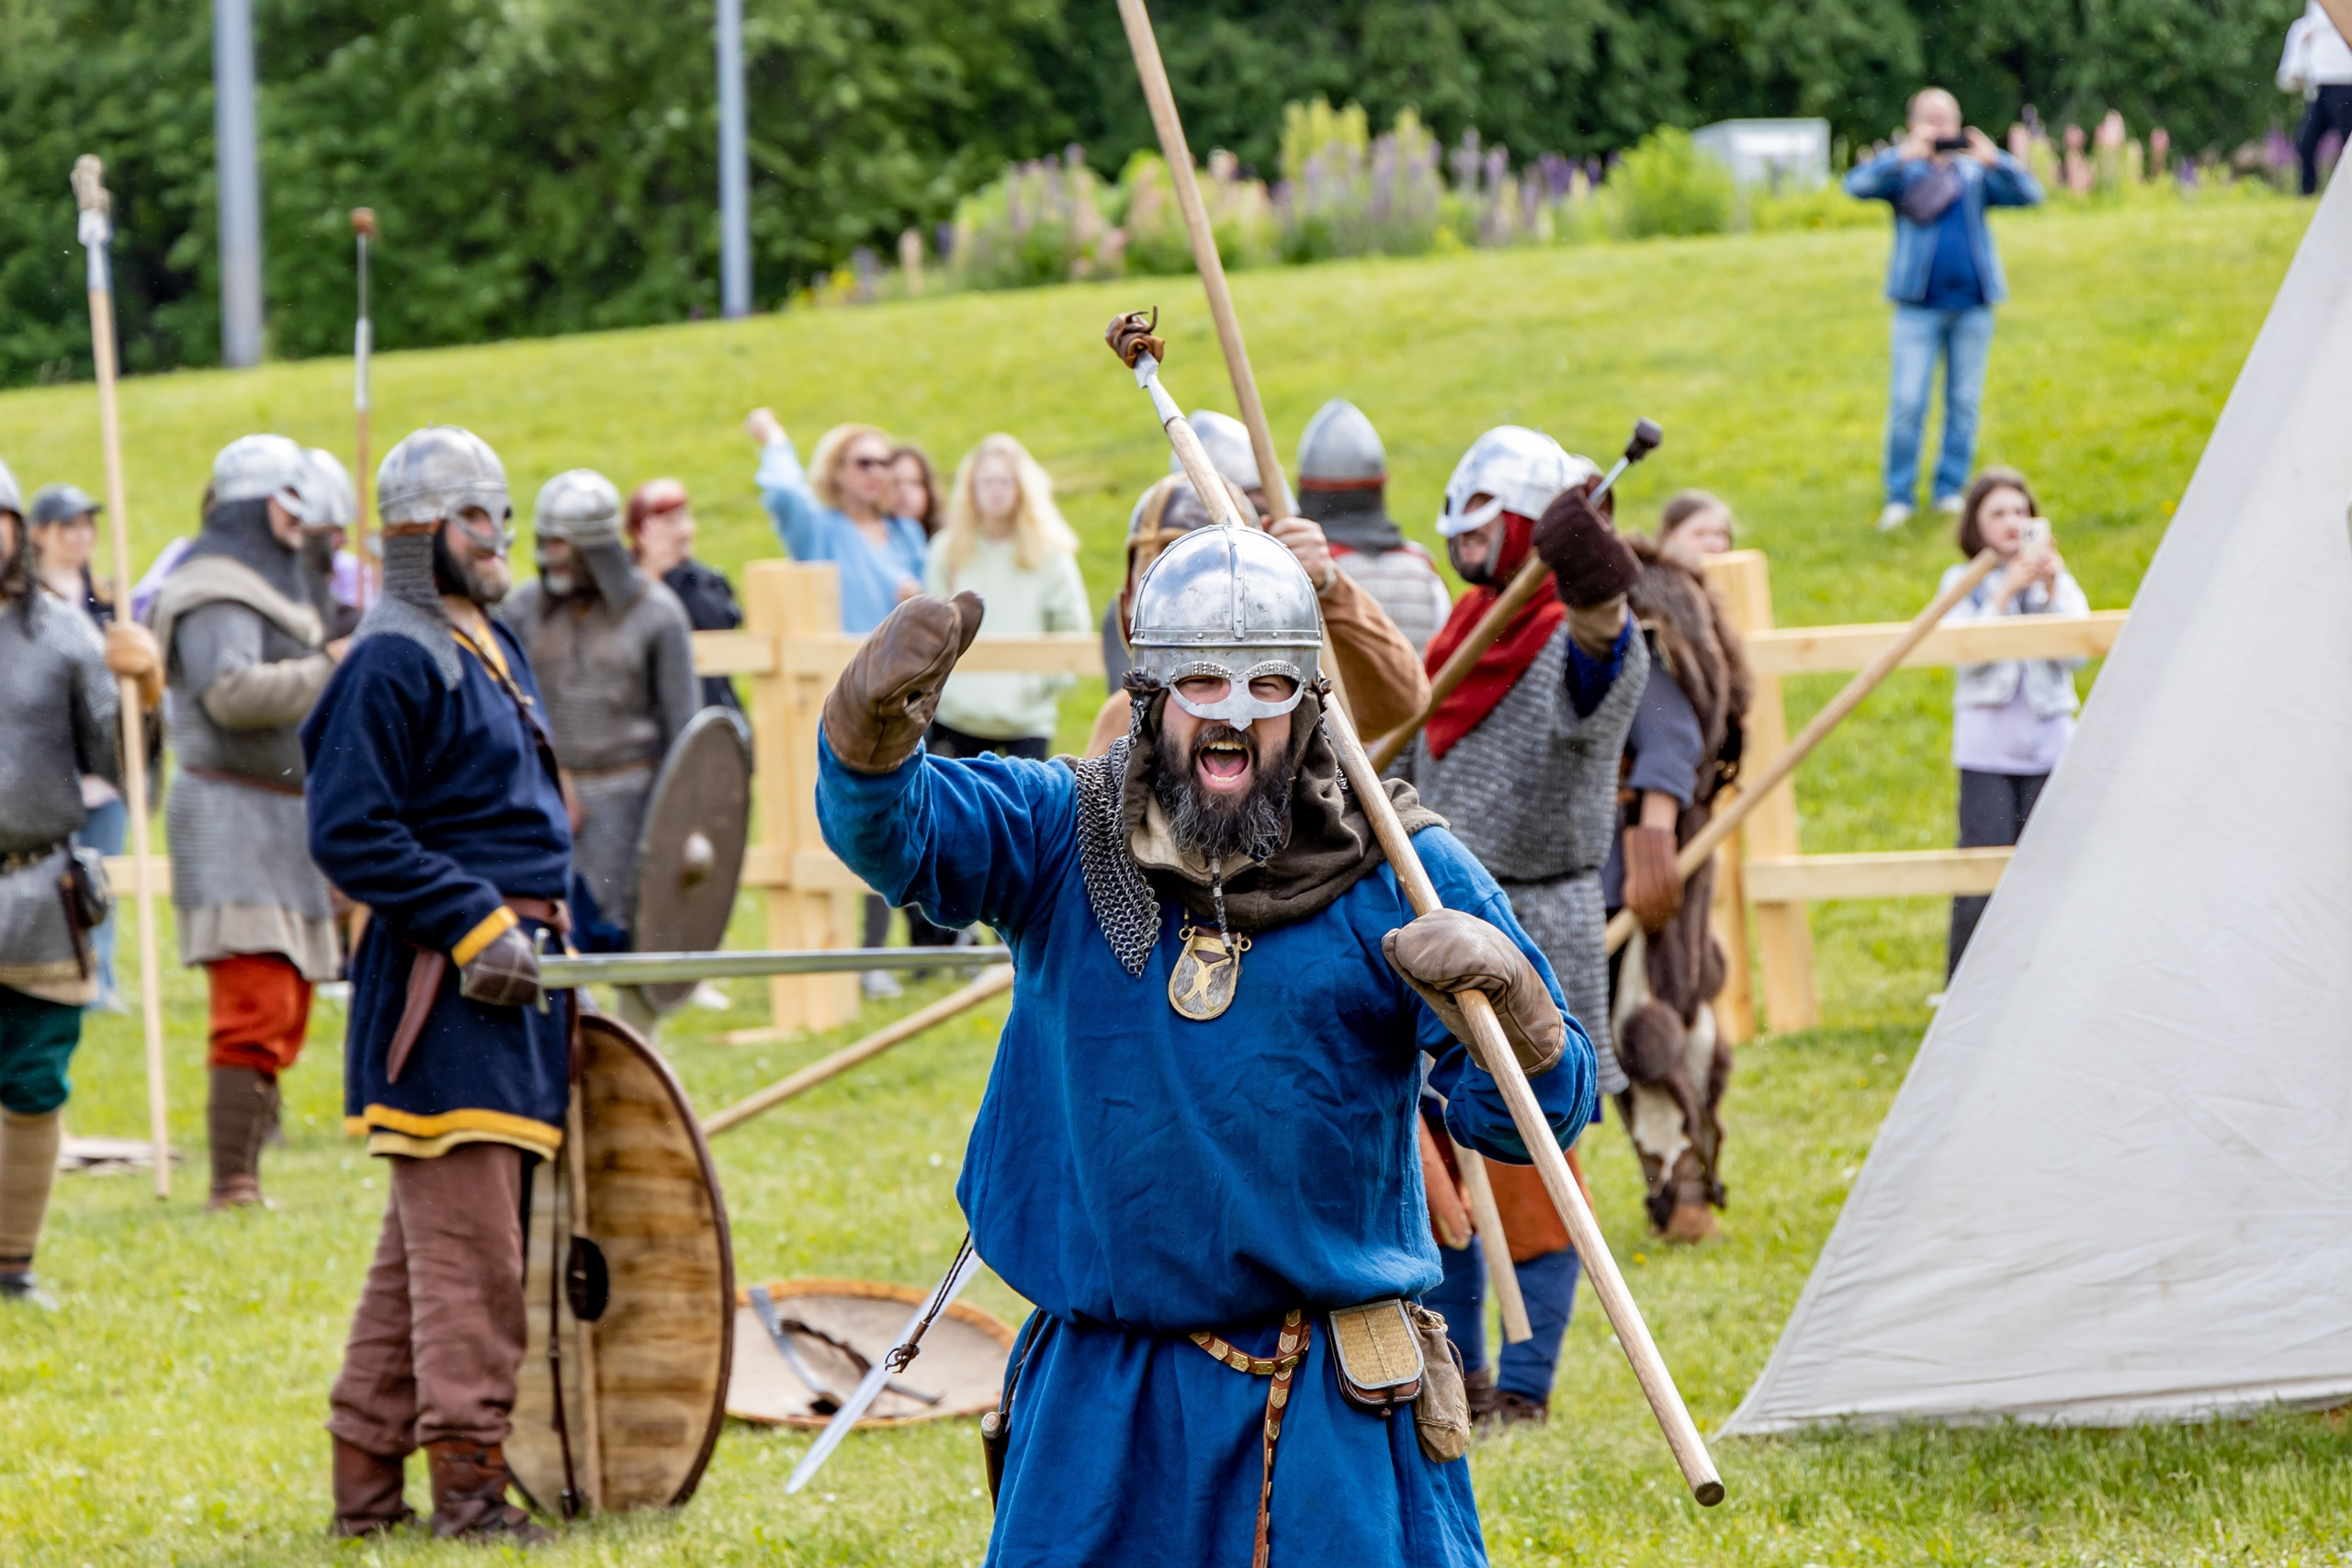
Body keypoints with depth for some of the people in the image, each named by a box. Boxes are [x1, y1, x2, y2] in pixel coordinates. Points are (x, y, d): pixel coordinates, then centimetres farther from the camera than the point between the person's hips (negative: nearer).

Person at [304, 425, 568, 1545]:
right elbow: (350, 833, -18)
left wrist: (551, 927, 17)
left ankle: (366, 1480, 18)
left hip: (512, 976, 10)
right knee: (469, 1249, -10)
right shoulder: (391, 664, -13)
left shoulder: (494, 649, 18)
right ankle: (466, 1483, -7)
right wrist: (473, 923, -20)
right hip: (442, 991, -10)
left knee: (427, 1245, 13)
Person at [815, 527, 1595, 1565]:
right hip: (1100, 1399, 1)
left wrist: (1503, 986, -27)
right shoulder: (1059, 838, 3)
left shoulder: (1401, 876, -1)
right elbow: (887, 824, -15)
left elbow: (1531, 1119, -5)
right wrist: (875, 714, -38)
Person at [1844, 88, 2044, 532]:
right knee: (1907, 403, -8)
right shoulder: (1903, 170, 5)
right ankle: (1899, 497, -1)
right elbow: (1857, 185, -11)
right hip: (1919, 305, -3)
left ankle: (1951, 491, 14)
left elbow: (2029, 195, 2)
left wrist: (1993, 160, -14)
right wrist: (1906, 155, -23)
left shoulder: (1976, 172, 11)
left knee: (1965, 402, 5)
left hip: (1972, 303, 3)